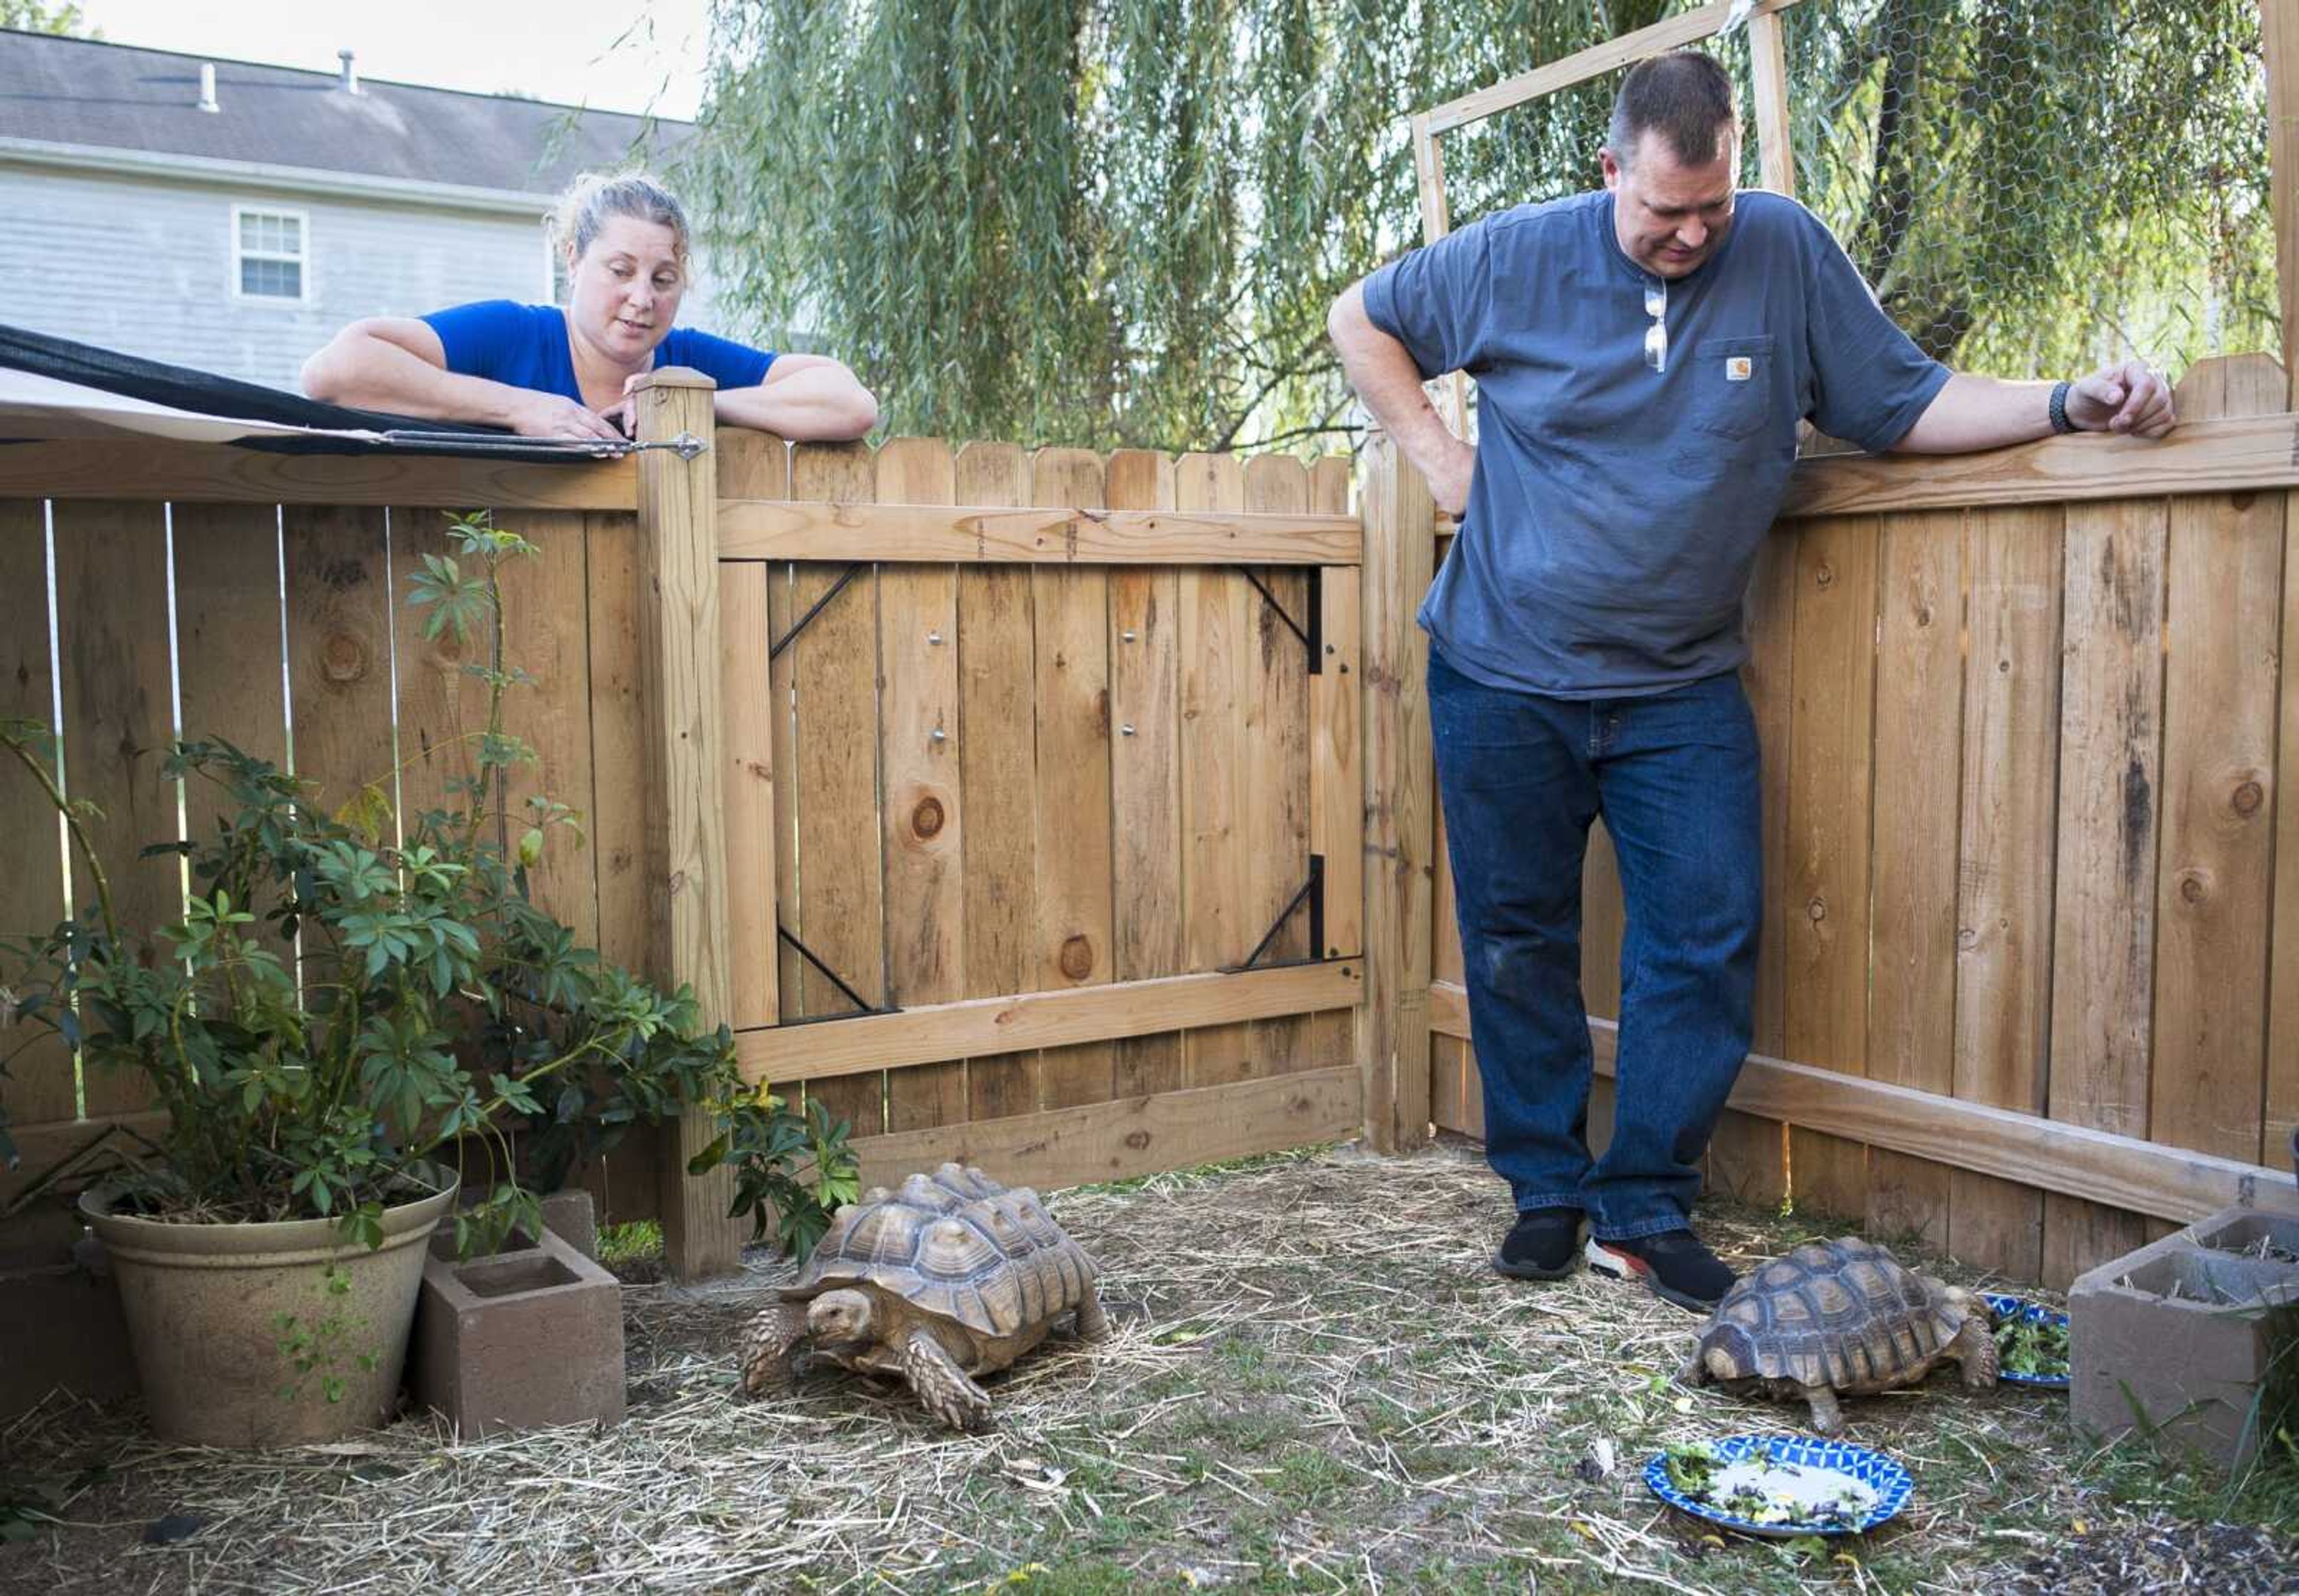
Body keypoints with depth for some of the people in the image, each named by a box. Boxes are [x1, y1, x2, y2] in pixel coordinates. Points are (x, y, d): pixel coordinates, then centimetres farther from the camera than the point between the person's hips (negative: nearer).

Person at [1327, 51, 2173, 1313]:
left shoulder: (1789, 254, -2)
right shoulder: (1516, 256, -4)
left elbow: (1908, 405, 3)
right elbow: (1361, 320, 9)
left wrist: (2066, 404, -11)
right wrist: (1436, 455, 1)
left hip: (1681, 688, 1)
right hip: (1504, 675, -1)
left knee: (1708, 939, -3)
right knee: (1517, 940, 6)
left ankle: (1645, 1209, 11)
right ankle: (1547, 1191, 22)